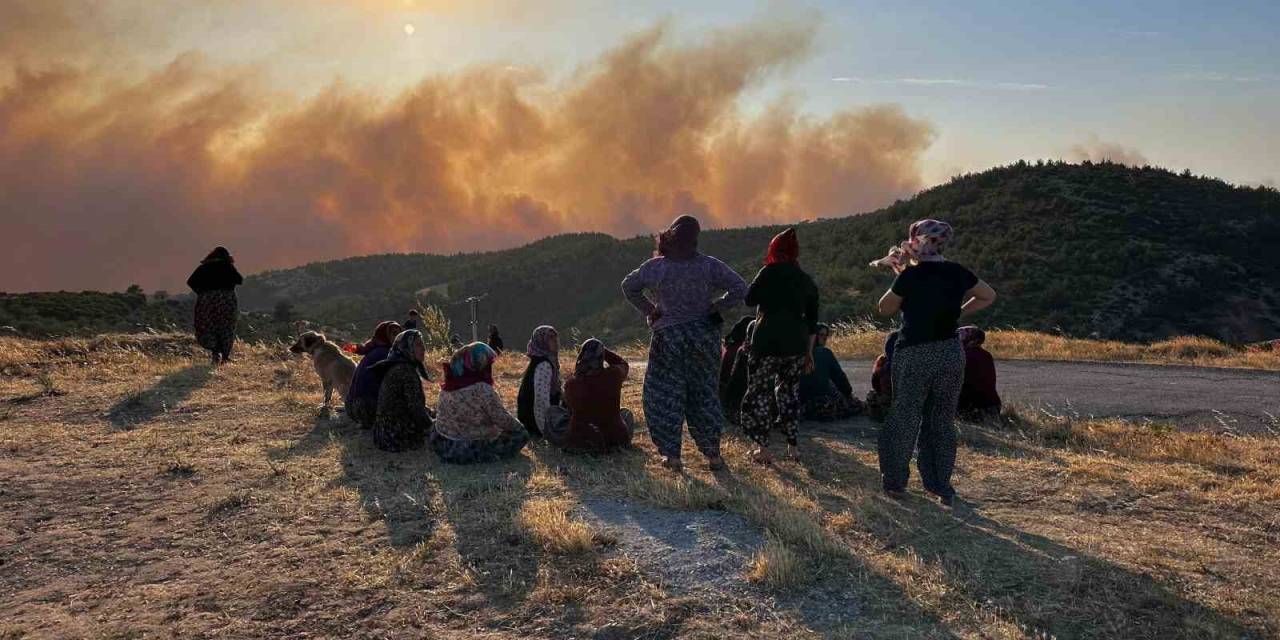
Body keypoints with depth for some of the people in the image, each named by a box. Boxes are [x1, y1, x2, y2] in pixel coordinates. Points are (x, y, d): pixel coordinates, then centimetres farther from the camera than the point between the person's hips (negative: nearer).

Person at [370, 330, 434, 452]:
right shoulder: (406, 370, -20)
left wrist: (431, 413, 15)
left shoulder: (396, 367, 12)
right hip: (398, 436, -10)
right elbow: (415, 406, -20)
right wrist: (430, 425, -5)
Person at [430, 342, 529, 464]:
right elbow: (503, 420, -17)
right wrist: (519, 427, 5)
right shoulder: (483, 390, -24)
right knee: (521, 436, 4)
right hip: (469, 450, -7)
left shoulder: (449, 383, -3)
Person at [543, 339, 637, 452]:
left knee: (552, 412, 26)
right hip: (614, 441, 1)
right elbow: (623, 364, 12)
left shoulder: (570, 383, -13)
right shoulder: (614, 375, -14)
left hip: (578, 442, -1)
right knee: (626, 414, 33)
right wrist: (600, 349, 11)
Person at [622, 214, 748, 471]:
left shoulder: (655, 266, -6)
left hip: (669, 337, -1)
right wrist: (717, 308, -1)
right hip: (703, 334, 1)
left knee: (665, 395, 9)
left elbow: (628, 286, 5)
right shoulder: (708, 265, -7)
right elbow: (740, 289, -9)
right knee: (704, 392, 13)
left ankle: (671, 454, 7)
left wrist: (649, 310, 9)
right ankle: (713, 453, 16)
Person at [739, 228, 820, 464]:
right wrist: (809, 352, 20)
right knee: (789, 390, 17)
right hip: (796, 345, 6)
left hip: (767, 342, -5)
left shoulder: (770, 272, -5)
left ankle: (763, 448, 0)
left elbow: (749, 299, -2)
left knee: (759, 391, 2)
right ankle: (791, 445, 18)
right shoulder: (807, 281, 12)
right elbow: (812, 321, 15)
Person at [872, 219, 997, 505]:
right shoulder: (958, 274, 3)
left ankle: (895, 482, 16)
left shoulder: (911, 275, -12)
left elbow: (885, 308, 1)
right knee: (943, 420, 13)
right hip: (951, 353, 4)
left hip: (914, 355, -4)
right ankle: (942, 487, 16)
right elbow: (989, 296, 20)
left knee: (905, 417, 8)